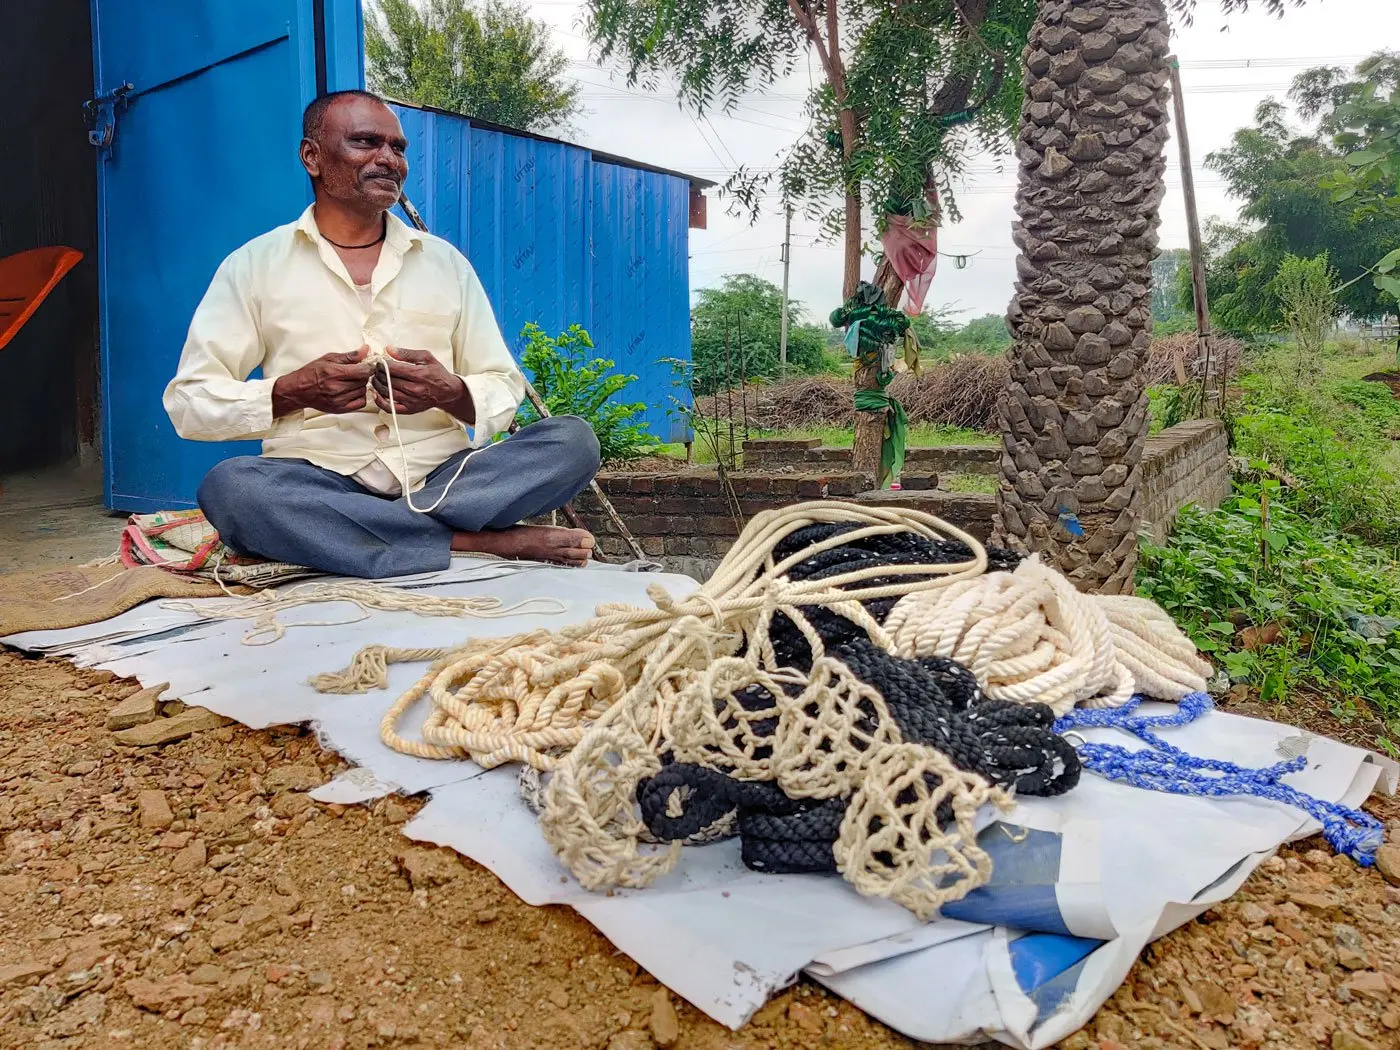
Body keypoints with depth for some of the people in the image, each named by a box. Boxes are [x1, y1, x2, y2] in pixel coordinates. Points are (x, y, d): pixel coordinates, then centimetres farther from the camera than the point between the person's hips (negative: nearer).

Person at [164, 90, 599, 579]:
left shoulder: (446, 262, 15)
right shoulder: (255, 263, 9)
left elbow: (506, 390, 13)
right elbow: (188, 401, 5)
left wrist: (452, 394, -10)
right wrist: (295, 391, -13)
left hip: (440, 477, 2)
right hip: (317, 481, -2)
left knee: (573, 438, -21)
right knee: (229, 486, -33)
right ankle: (478, 541, -26)